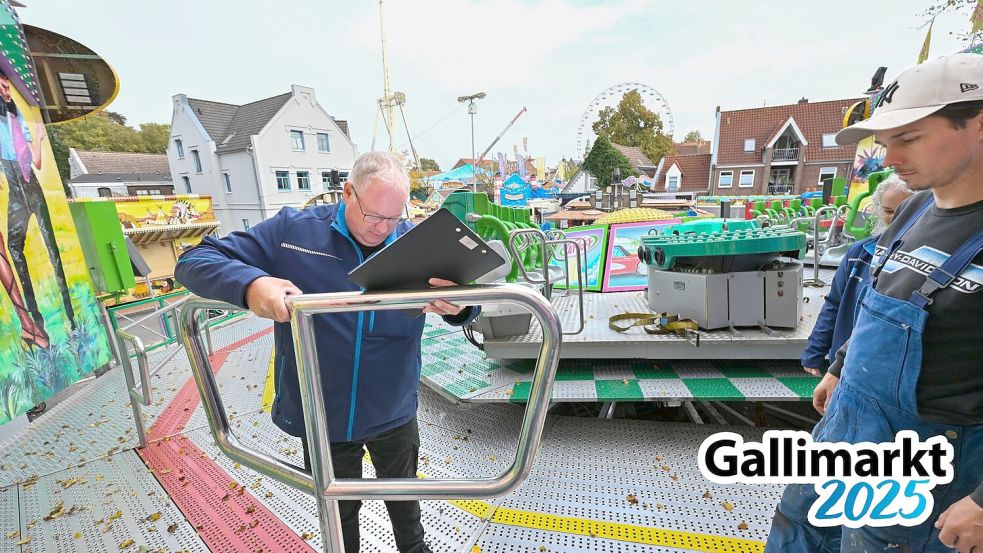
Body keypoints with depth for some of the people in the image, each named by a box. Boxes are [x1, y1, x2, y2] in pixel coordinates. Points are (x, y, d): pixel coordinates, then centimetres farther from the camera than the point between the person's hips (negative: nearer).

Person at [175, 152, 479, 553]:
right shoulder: (291, 230, -12)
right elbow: (194, 262, -9)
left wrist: (459, 306, -38)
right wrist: (250, 283, -32)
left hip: (394, 415, 1)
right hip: (322, 417, 0)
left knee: (403, 497, 29)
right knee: (338, 513, 26)